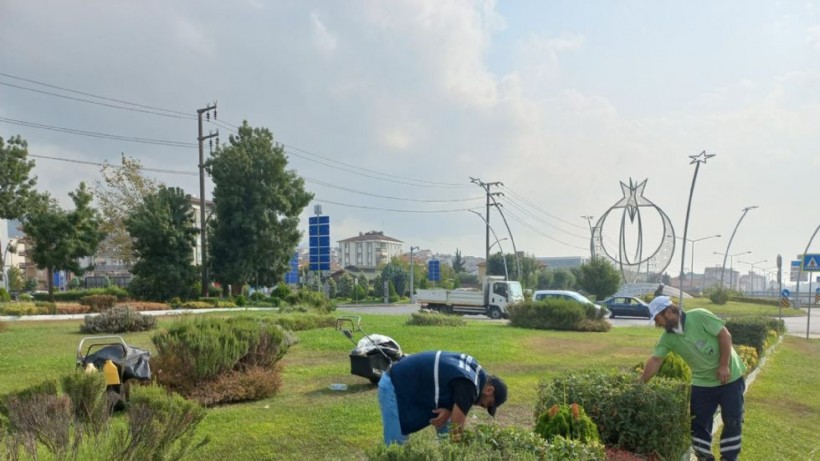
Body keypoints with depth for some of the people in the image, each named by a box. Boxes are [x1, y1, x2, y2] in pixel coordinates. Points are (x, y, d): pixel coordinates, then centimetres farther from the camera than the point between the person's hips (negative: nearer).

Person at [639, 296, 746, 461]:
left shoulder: (699, 316, -21)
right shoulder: (667, 338, -7)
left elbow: (725, 335, -18)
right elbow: (655, 360, -5)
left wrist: (724, 366, -19)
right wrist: (640, 384, -8)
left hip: (729, 376, -4)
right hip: (702, 382, 4)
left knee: (732, 420, 5)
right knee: (699, 422, 6)